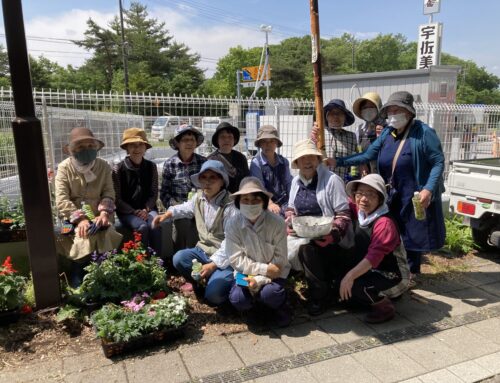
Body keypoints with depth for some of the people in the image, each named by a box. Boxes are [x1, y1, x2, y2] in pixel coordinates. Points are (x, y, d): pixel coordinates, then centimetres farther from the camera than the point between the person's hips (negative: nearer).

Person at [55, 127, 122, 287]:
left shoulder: (103, 166, 6)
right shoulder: (64, 168, -2)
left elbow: (109, 193, -1)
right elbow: (61, 200, -10)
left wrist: (104, 213, -20)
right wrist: (80, 218, -23)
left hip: (96, 214, 2)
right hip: (73, 216, -2)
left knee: (103, 232, -28)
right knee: (85, 234, -30)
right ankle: (77, 279, -9)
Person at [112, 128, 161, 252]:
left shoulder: (151, 167, 2)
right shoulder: (118, 169, -5)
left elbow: (154, 194, 5)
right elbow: (117, 198, -5)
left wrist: (146, 210, -12)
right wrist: (134, 212, -15)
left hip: (148, 209, 2)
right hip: (126, 211, -2)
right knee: (142, 226, -30)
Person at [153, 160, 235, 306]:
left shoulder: (229, 206, -21)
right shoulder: (199, 197, 2)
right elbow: (186, 208, 26)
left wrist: (213, 264, -26)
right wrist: (167, 214, 10)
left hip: (225, 256, -6)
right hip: (203, 250, 6)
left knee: (213, 295, -20)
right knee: (179, 259, -20)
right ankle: (202, 282, 6)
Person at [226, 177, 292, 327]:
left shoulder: (277, 222, -17)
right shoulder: (233, 224, -13)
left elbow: (280, 260, -15)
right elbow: (236, 260, -15)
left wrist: (260, 280, -26)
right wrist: (264, 269, -25)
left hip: (273, 273, -1)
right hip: (247, 273, 2)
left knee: (269, 294, -30)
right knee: (238, 299, -24)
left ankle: (280, 307, 7)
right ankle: (254, 303, 13)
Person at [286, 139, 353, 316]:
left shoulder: (332, 179, -11)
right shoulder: (296, 181, 9)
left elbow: (344, 214, -12)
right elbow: (291, 208, 19)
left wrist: (333, 234, -27)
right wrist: (289, 224, -2)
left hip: (327, 238, -6)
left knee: (306, 247, -34)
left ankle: (319, 295, -11)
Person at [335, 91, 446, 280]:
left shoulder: (423, 133, -12)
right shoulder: (387, 133, 6)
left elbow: (438, 162, -12)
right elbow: (367, 155, 5)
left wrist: (428, 189, -23)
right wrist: (338, 161, -3)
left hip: (415, 198, -6)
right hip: (392, 197, 6)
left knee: (412, 235, 8)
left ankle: (411, 273, 29)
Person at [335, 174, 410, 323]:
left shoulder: (384, 223, -25)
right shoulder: (361, 212, -2)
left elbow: (374, 256, -35)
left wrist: (351, 275, -42)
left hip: (392, 277, -9)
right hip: (369, 270, 9)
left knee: (349, 285, -26)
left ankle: (383, 305, -2)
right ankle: (373, 298, 9)